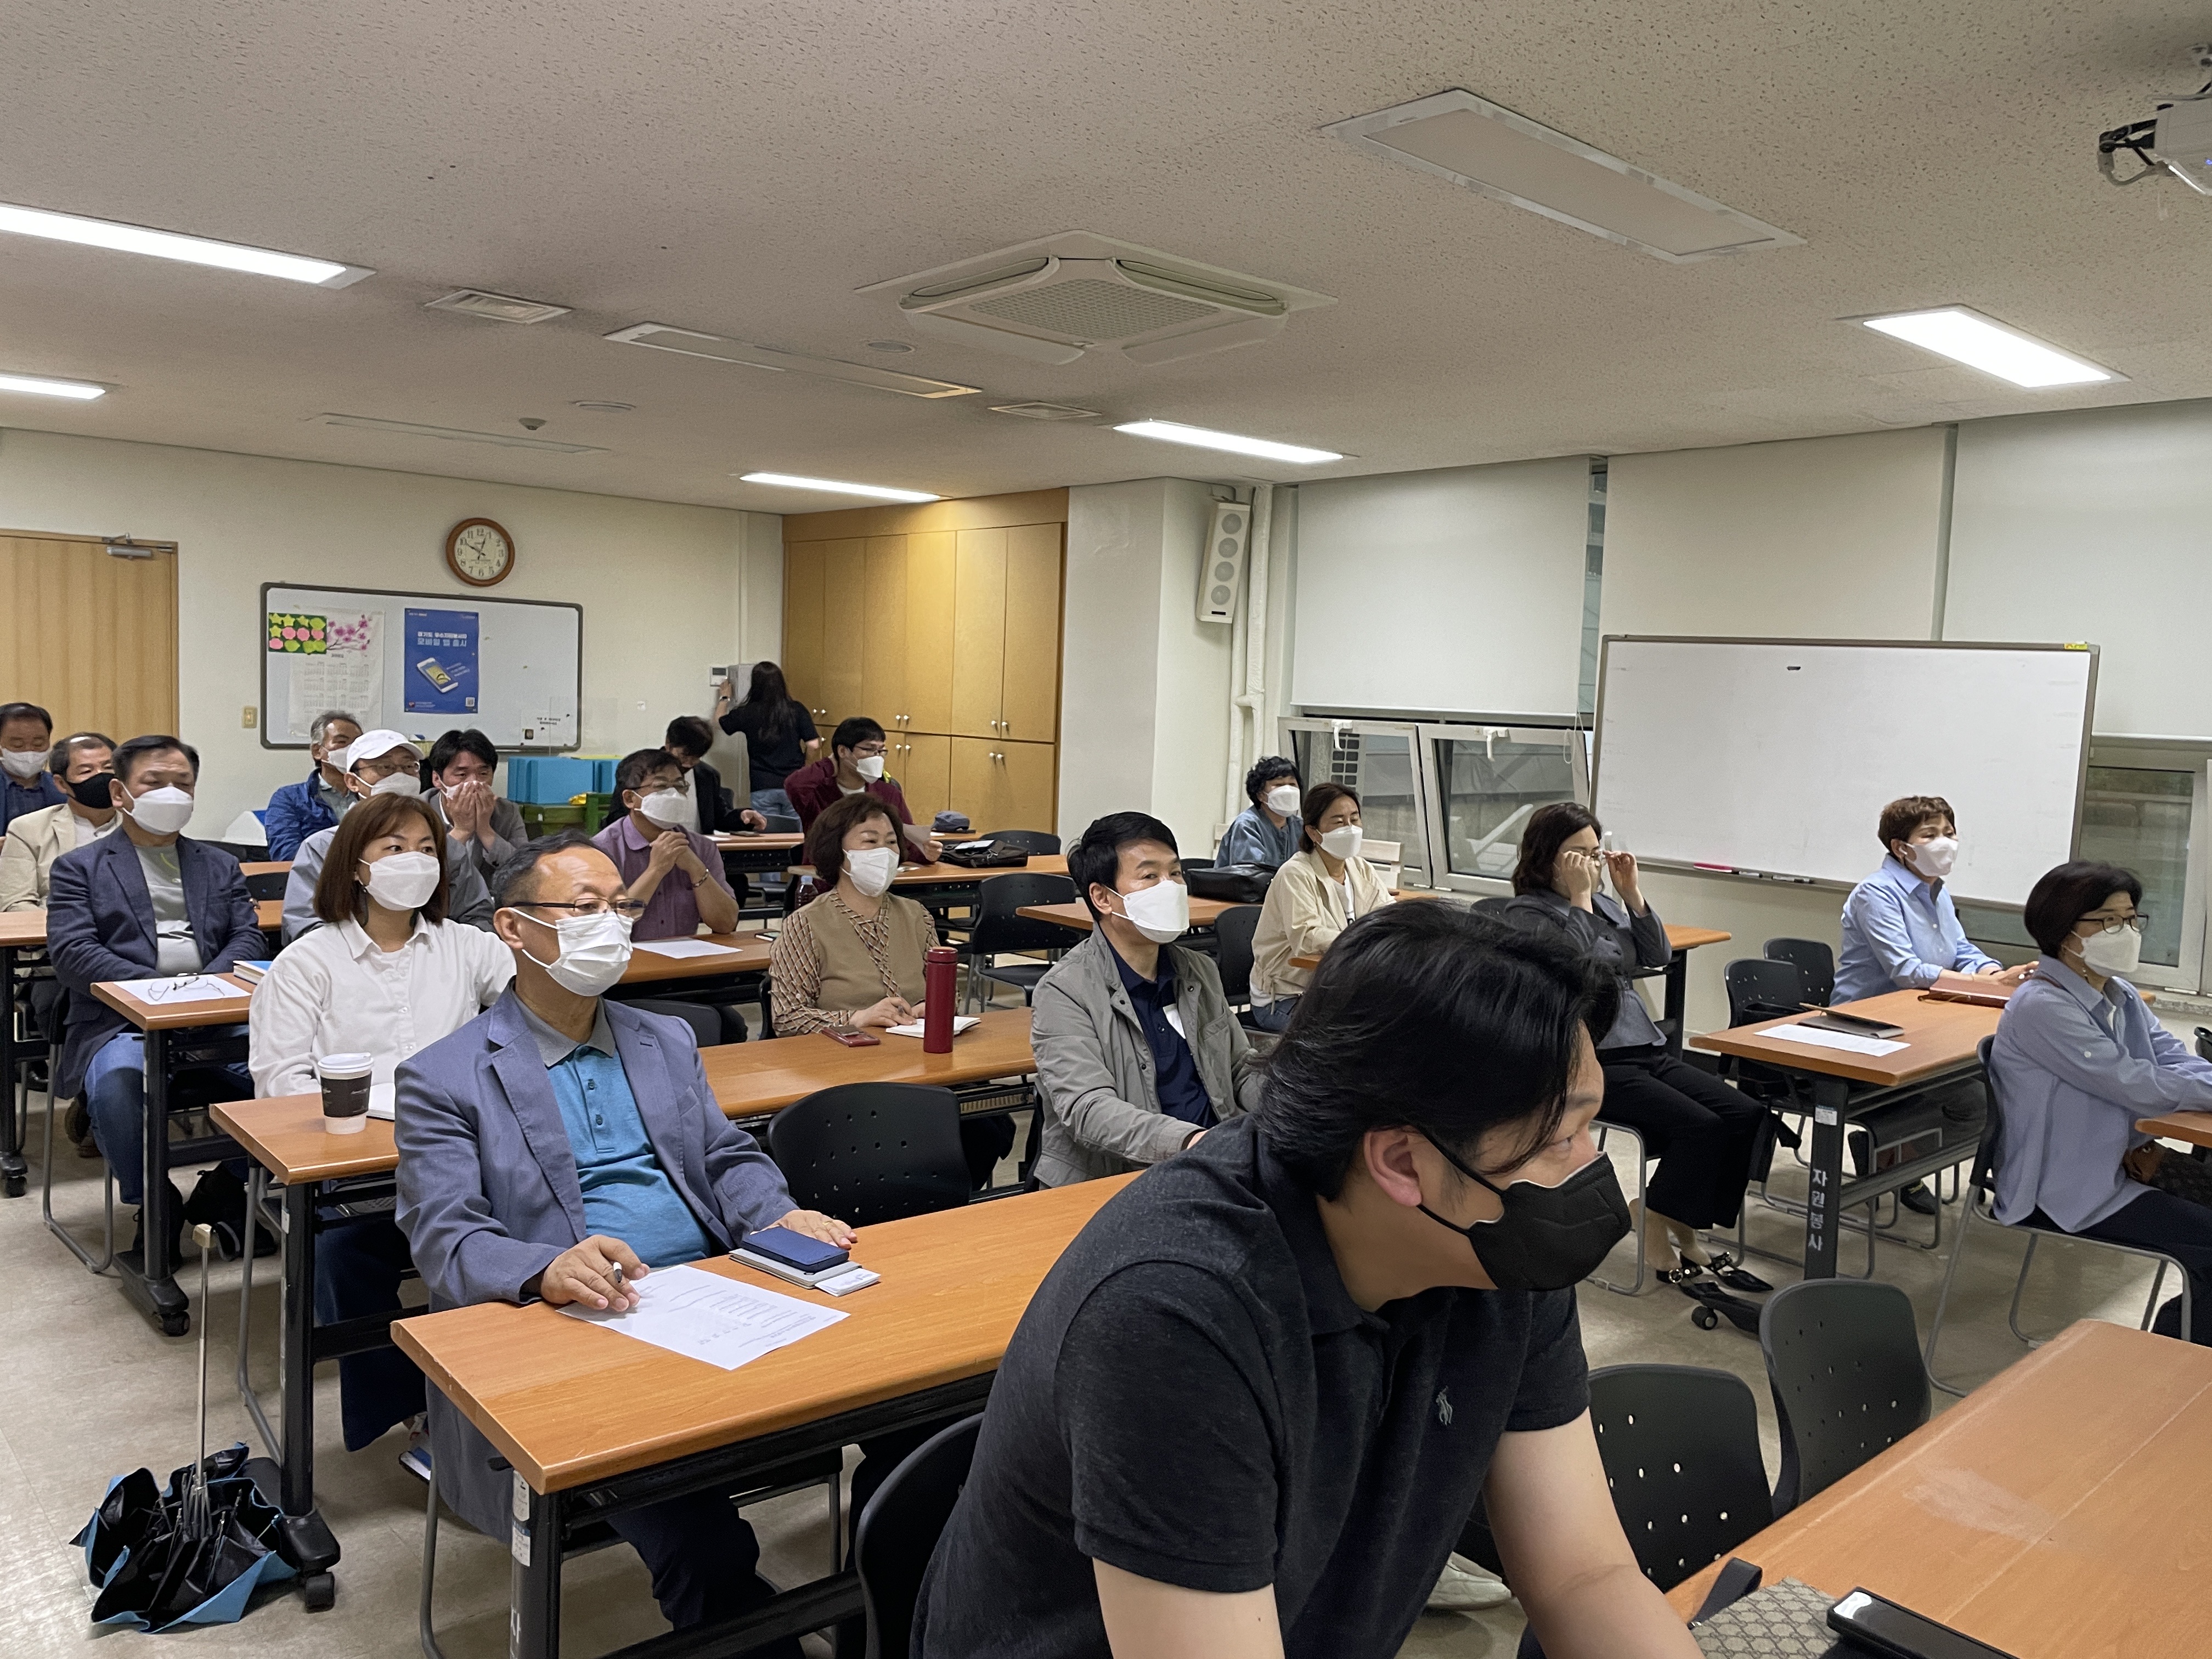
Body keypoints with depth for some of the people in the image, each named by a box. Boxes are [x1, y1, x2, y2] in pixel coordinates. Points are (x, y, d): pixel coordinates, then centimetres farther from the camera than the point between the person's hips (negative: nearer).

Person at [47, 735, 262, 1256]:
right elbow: (71, 953, -2)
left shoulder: (220, 866, 24)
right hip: (122, 1023, -2)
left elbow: (247, 938, 10)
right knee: (117, 1084, -36)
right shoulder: (79, 868, 14)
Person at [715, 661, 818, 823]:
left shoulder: (748, 713, -1)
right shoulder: (796, 709, -4)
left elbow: (720, 720, 19)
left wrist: (724, 698, 37)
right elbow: (813, 745, -6)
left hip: (763, 788, 0)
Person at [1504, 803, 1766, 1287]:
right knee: (1701, 1125, -24)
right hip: (1593, 1062, -8)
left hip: (1648, 1048, 8)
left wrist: (1633, 893, 3)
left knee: (1746, 1115, -9)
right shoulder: (1526, 912, -6)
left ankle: (1685, 1235, 0)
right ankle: (1659, 1238, -6)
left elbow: (1657, 955, 12)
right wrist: (1580, 898, -16)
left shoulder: (1604, 902, 16)